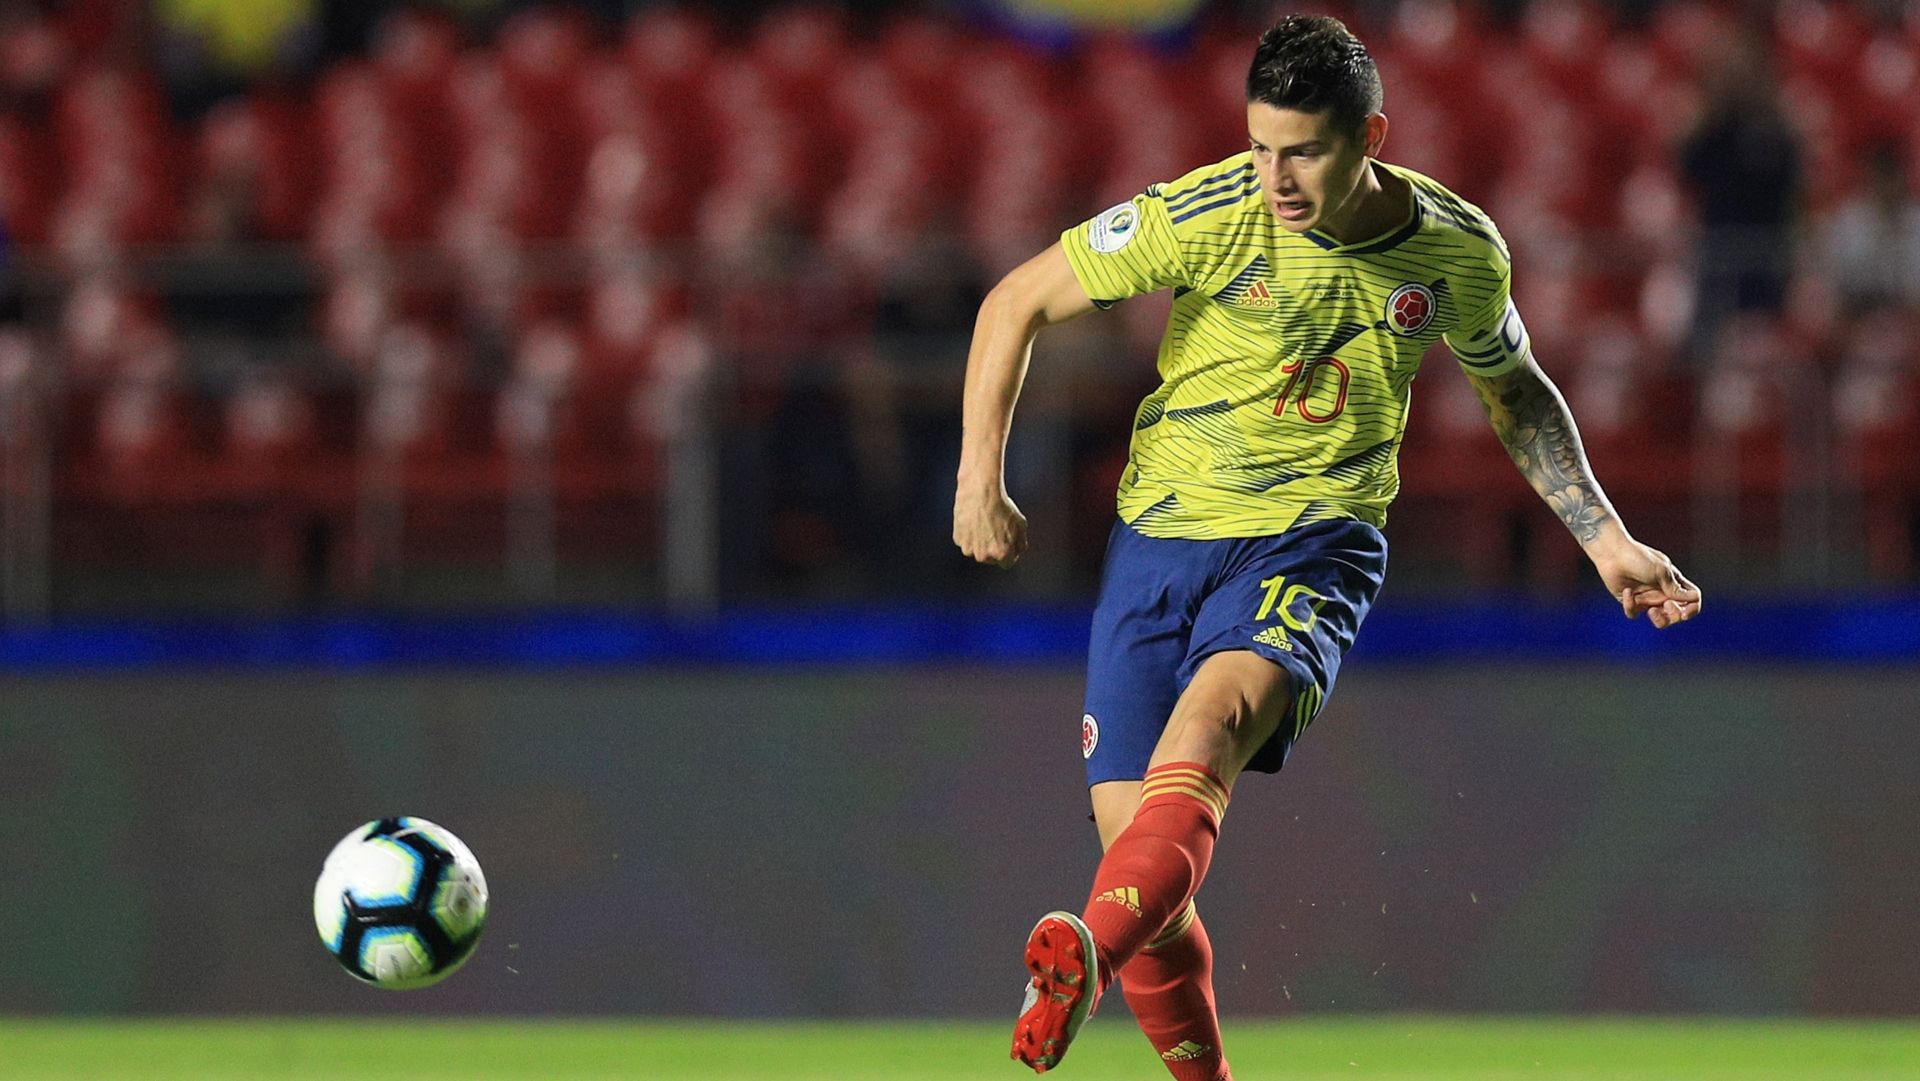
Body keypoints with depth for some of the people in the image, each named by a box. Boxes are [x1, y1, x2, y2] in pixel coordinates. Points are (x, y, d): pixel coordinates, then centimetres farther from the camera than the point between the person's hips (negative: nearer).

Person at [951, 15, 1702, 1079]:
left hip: (1312, 544, -1)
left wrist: (1607, 540, 13)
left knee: (1209, 718, -34)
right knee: (1134, 840, -8)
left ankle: (1083, 953, -57)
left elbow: (1517, 393, 19)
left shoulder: (1460, 253, -3)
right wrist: (979, 481, -1)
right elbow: (1016, 301, 0)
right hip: (1160, 538, 1)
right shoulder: (1204, 217, -11)